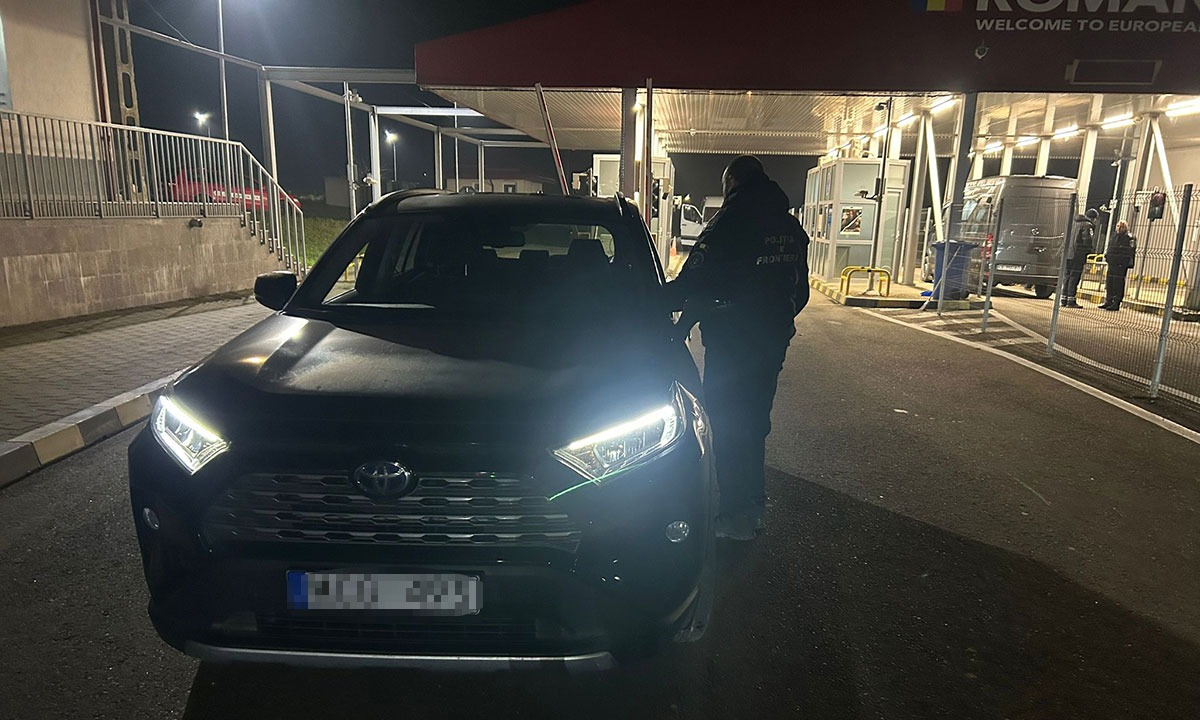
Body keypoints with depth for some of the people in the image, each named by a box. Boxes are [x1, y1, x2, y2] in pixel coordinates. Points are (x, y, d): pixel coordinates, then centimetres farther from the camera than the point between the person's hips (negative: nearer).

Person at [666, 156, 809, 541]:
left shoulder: (730, 222, -14)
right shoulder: (792, 228, 10)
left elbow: (692, 284, -16)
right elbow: (800, 292, 15)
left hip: (731, 344, -7)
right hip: (772, 343, 8)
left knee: (727, 427, 3)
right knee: (754, 425, 18)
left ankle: (736, 516, 9)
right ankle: (754, 508, 28)